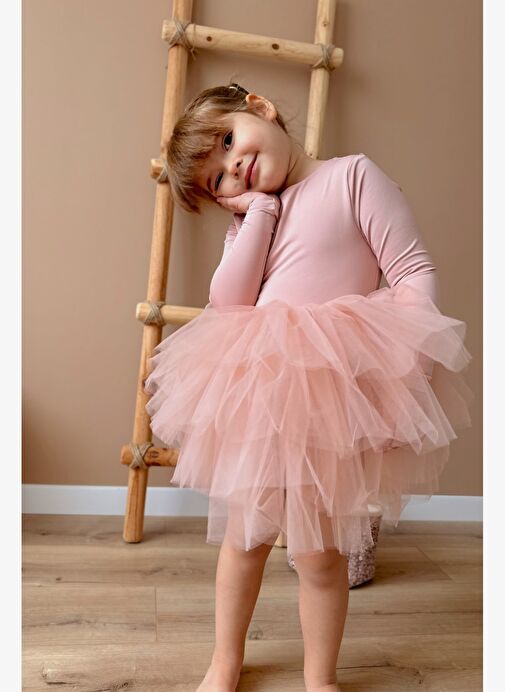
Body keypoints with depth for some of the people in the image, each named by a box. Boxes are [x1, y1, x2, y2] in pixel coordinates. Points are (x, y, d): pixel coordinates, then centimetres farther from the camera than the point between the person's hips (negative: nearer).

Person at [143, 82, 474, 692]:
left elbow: (414, 273, -4)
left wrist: (403, 357, -15)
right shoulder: (248, 218, 15)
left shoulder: (353, 174, 1)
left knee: (319, 552, 4)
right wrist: (259, 210, -4)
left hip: (338, 395, -4)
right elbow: (228, 302, -3)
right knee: (244, 534, 16)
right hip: (259, 390, 5)